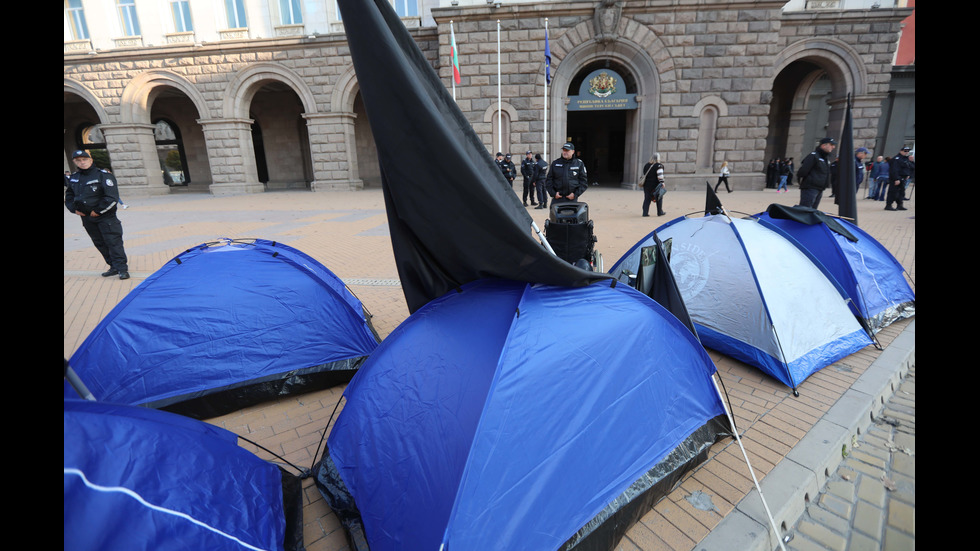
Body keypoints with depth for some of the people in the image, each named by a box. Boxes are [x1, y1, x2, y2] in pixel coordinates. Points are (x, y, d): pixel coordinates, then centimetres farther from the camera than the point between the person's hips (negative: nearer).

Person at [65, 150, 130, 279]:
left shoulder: (103, 175, -9)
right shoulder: (73, 178, 12)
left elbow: (112, 198, -15)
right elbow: (69, 195, 24)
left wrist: (98, 211, -14)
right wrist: (74, 209, 8)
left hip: (105, 217, -7)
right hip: (86, 217, 7)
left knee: (113, 242, -10)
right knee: (100, 244, 10)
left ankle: (122, 268, -8)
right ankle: (114, 267, 17)